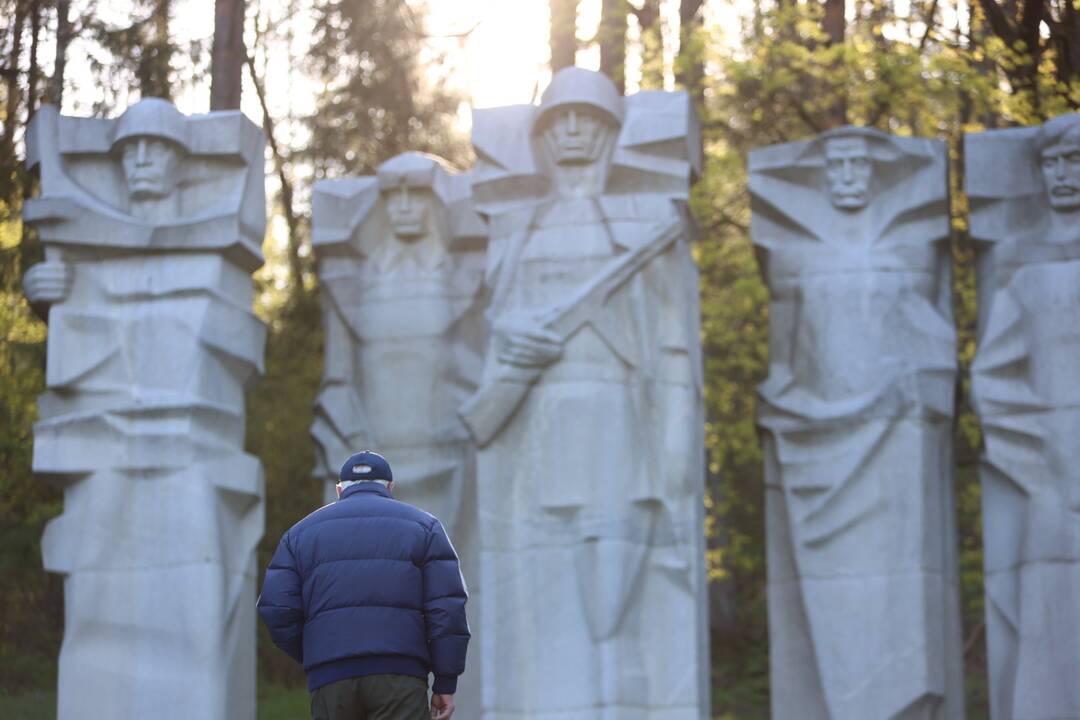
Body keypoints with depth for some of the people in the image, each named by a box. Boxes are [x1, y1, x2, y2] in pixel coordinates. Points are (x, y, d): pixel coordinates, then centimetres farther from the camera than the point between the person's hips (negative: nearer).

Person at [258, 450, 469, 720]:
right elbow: (447, 606, 2)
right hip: (399, 677, -2)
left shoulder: (302, 531, 17)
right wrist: (446, 684, 4)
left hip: (330, 679, 2)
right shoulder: (422, 526, 13)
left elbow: (276, 609, 6)